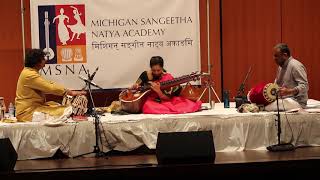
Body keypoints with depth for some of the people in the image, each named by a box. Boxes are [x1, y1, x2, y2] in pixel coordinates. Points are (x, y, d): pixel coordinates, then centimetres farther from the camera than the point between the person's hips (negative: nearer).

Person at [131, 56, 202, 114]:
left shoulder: (168, 78, -2)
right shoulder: (145, 75, 3)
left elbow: (167, 98, -6)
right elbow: (134, 87, 13)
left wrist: (158, 91, -24)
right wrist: (135, 86, -12)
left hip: (164, 103, -1)